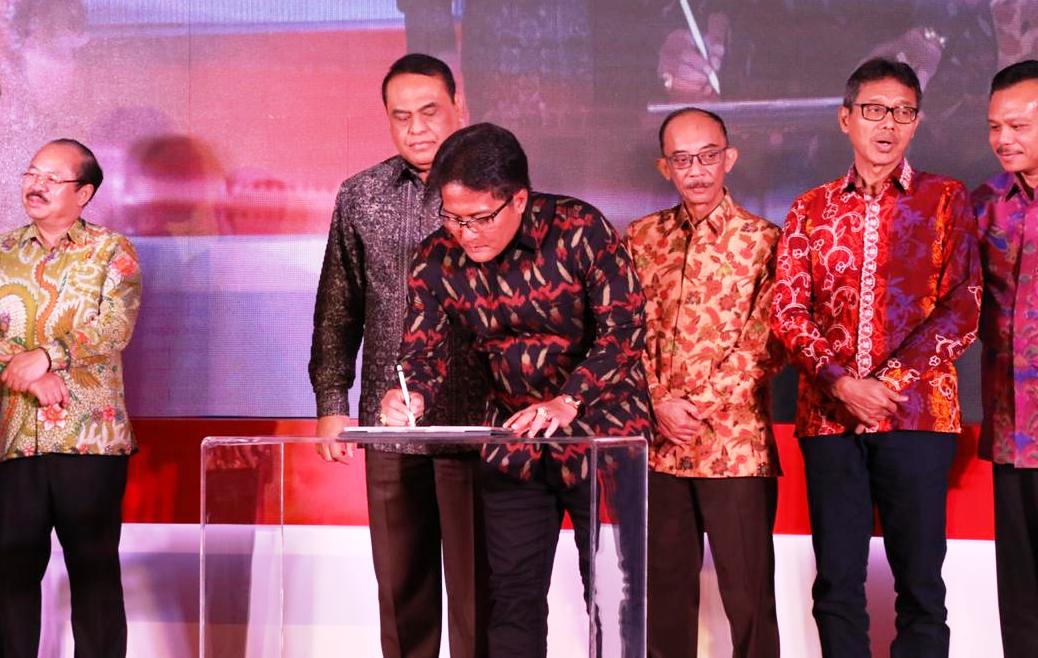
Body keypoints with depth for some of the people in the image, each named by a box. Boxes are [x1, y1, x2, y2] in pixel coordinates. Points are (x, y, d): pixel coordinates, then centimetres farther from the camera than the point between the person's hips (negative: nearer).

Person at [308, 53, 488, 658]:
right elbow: (338, 308, 12)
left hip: (478, 423, -3)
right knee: (400, 586, 10)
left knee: (478, 589, 1)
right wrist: (331, 401, 6)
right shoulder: (361, 197, 7)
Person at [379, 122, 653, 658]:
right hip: (513, 445, 4)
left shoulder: (579, 229, -18)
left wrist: (567, 401, -35)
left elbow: (624, 326, -22)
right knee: (512, 598, 7)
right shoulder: (437, 261, -6)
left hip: (600, 431, -3)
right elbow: (423, 352, -6)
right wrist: (410, 397, -30)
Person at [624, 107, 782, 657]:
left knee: (748, 592, -1)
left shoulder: (762, 240, 0)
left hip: (736, 443, -3)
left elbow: (765, 343, -6)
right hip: (658, 444, 3)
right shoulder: (641, 239, 10)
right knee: (665, 590, 10)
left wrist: (699, 406, -12)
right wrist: (660, 404, -8)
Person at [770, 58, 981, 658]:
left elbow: (964, 307, -2)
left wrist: (894, 380, -13)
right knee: (837, 583, 5)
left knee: (920, 581, 1)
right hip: (829, 416, 2)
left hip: (918, 412, -2)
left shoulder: (945, 199, 6)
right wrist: (840, 383, -11)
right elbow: (789, 310, 5)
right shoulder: (811, 210, 12)